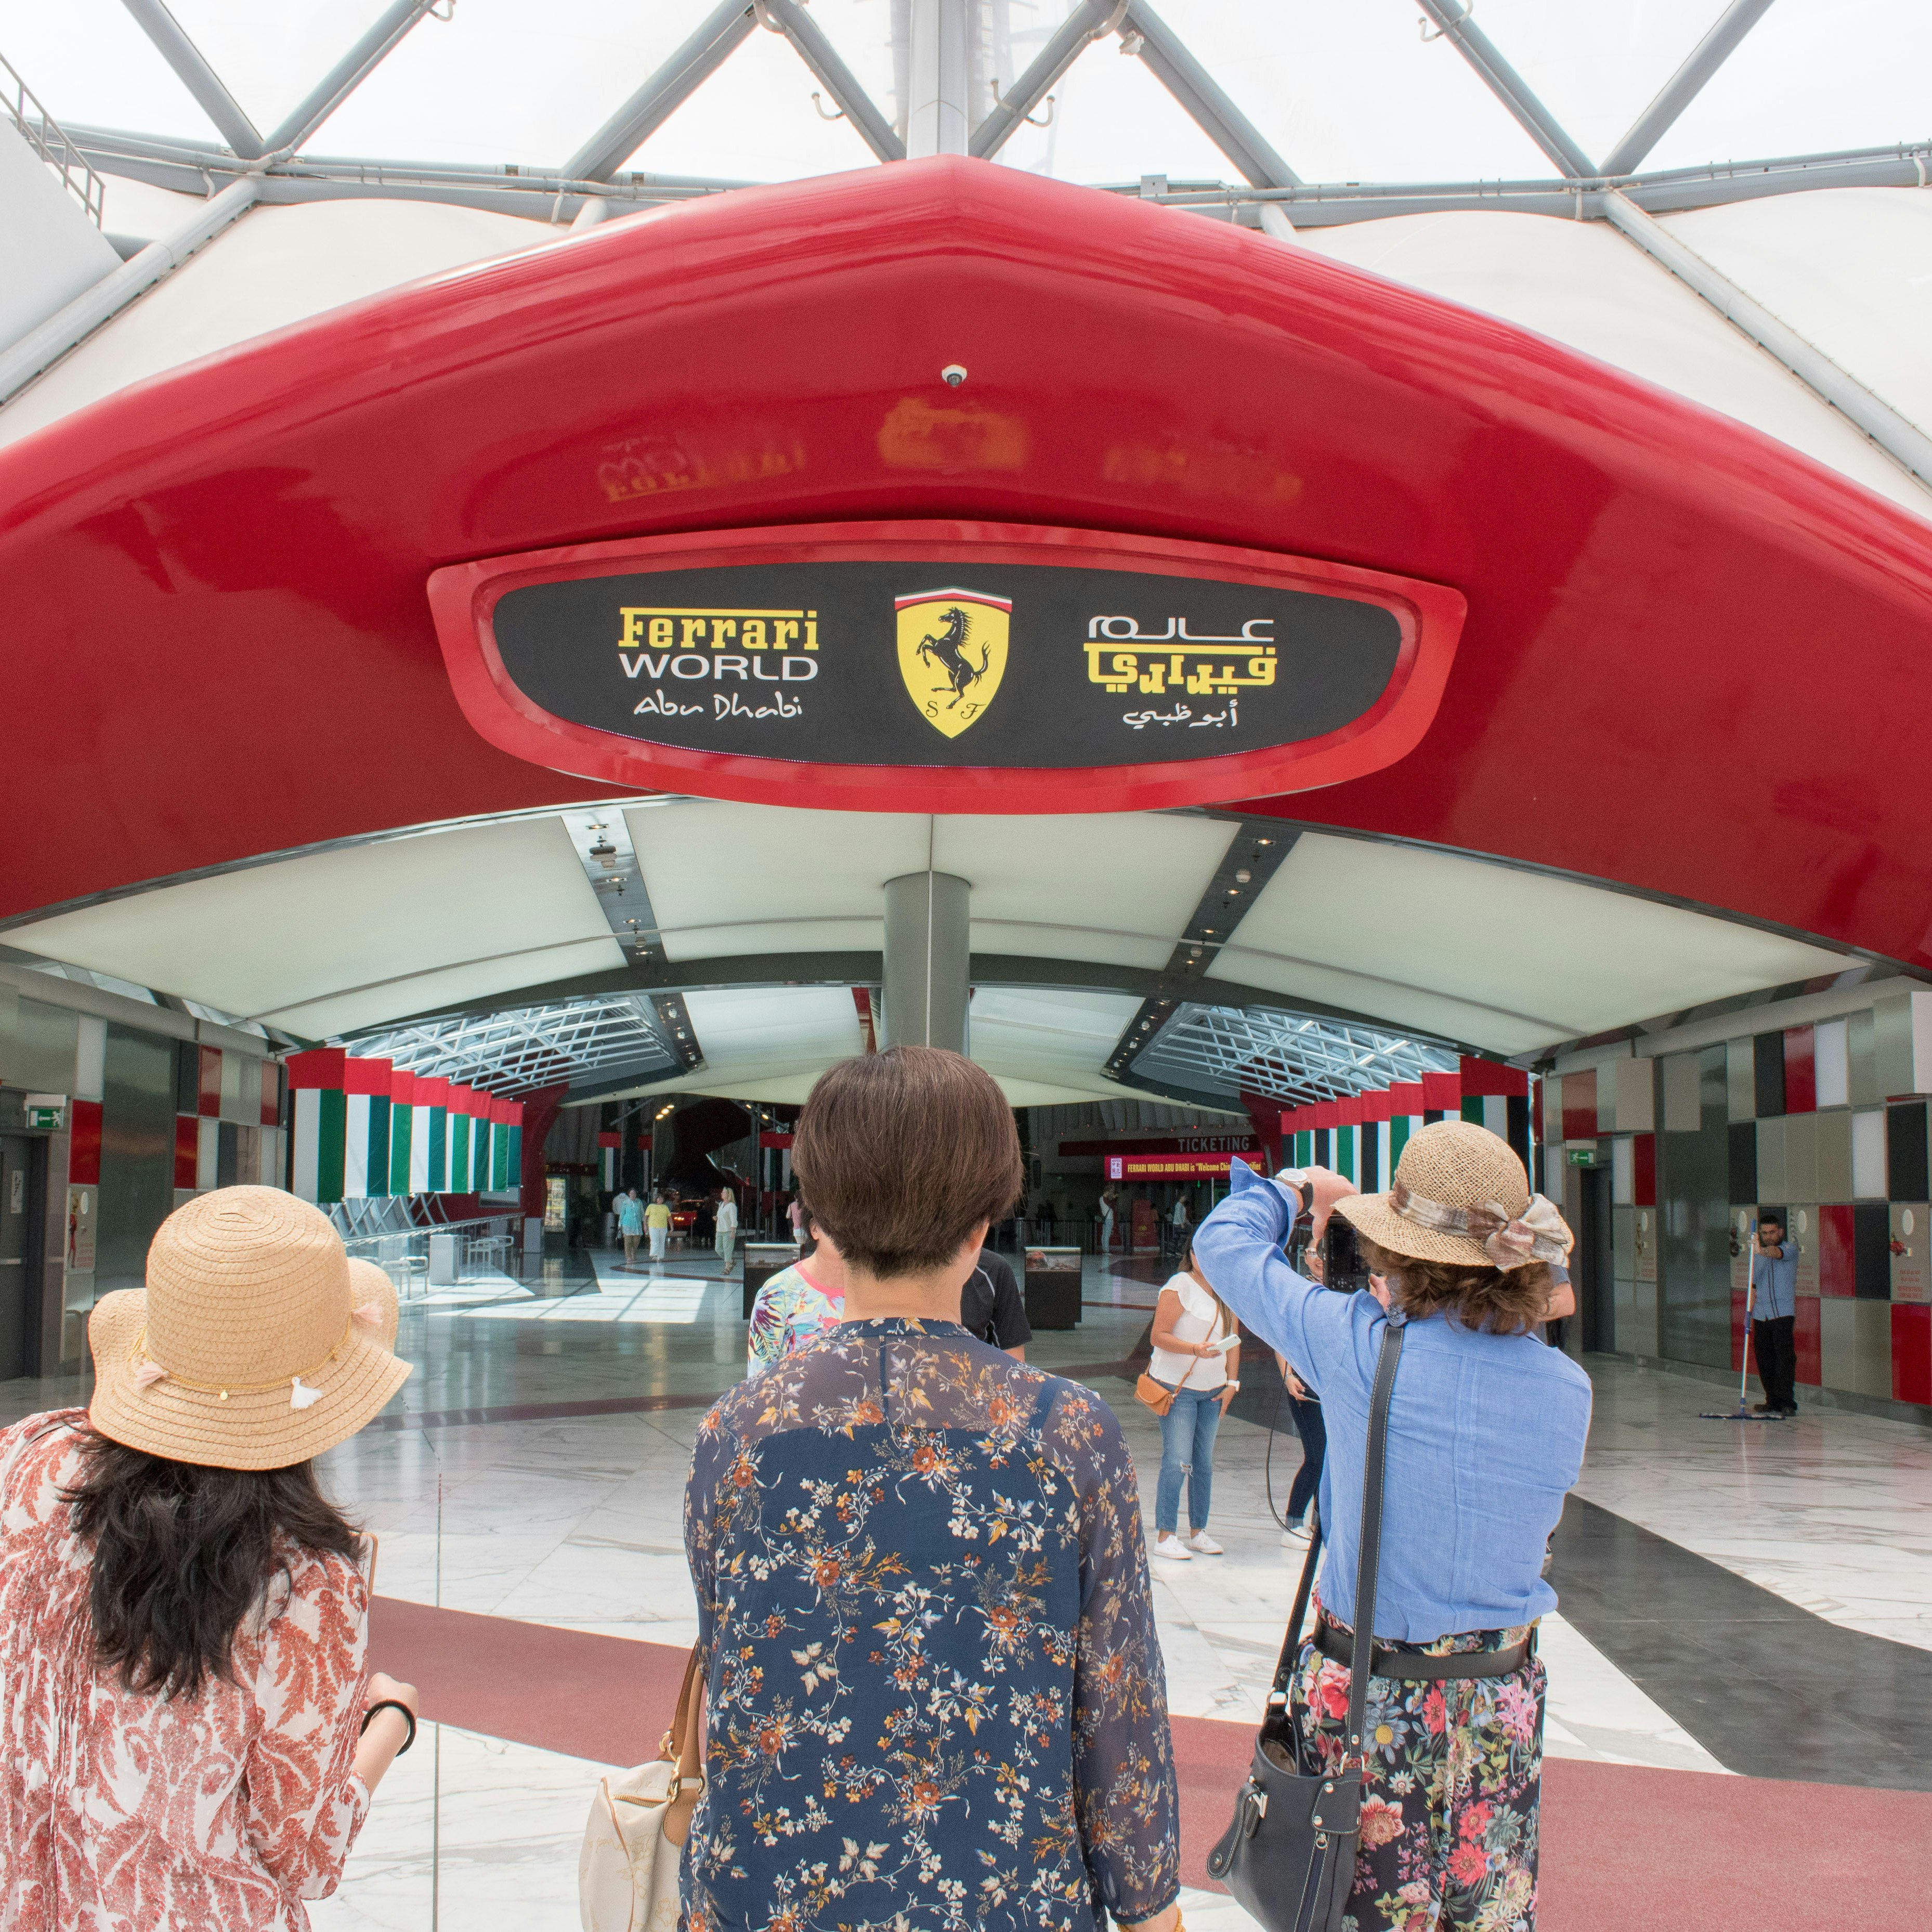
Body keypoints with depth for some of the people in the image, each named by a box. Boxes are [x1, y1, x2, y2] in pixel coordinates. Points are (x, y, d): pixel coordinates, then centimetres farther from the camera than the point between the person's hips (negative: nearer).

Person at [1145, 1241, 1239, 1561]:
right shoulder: (1179, 1287, -10)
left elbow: (1233, 1340, 12)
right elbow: (1159, 1336, -13)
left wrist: (1231, 1383, 4)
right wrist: (1195, 1349, -26)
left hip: (1212, 1391, 6)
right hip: (1178, 1387, -6)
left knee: (1204, 1463, 10)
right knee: (1177, 1462, -9)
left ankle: (1198, 1532, 20)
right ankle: (1165, 1537, -3)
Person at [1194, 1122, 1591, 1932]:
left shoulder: (1362, 1347, -18)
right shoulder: (1565, 1388, -9)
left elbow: (1224, 1242, -5)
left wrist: (1293, 1189, 17)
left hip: (1369, 1697, -3)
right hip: (1502, 1693, 3)